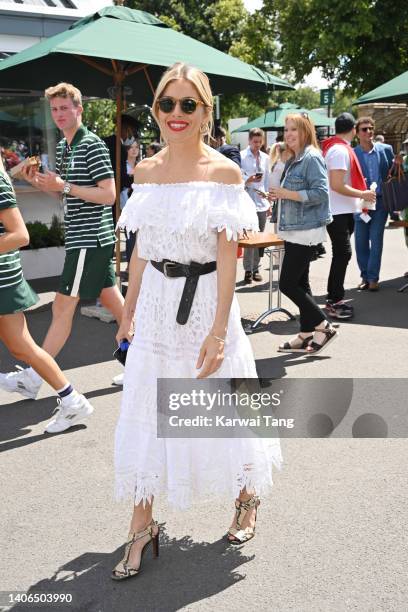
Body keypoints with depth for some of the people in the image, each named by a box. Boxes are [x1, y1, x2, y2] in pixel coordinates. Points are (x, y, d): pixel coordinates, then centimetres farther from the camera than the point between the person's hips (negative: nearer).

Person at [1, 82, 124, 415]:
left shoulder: (93, 145, -12)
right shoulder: (63, 147, 16)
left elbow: (108, 195, -18)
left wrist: (64, 186, -22)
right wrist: (42, 183, 5)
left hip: (91, 238, -10)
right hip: (83, 237, 10)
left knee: (63, 306, -6)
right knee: (111, 297, 14)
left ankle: (34, 377, 0)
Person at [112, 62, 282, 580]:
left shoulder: (223, 172, -9)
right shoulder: (145, 171, 5)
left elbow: (228, 256, -12)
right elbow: (141, 249, 11)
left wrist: (218, 330, -16)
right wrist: (129, 311, 11)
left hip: (205, 300, -4)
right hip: (155, 304, 5)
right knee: (144, 415, 7)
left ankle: (247, 496, 38)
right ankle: (142, 527, 23)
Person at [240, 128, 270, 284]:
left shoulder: (265, 158, 14)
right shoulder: (241, 156, -2)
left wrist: (269, 201, 15)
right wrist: (248, 180, -25)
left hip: (262, 202, 5)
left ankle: (255, 268, 16)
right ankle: (248, 270, -4)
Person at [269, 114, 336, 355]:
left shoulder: (312, 157, -13)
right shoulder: (294, 160, 15)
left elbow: (321, 193, -21)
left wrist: (288, 194, -18)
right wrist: (279, 195, 8)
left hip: (306, 230, -10)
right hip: (294, 230, 10)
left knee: (288, 284, -8)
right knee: (299, 283, 12)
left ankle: (324, 327, 3)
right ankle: (307, 335, 20)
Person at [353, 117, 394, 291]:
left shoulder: (386, 149, 3)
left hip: (381, 201, 0)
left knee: (376, 240, -1)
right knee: (361, 242, 5)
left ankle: (373, 278, 5)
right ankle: (365, 276, 18)